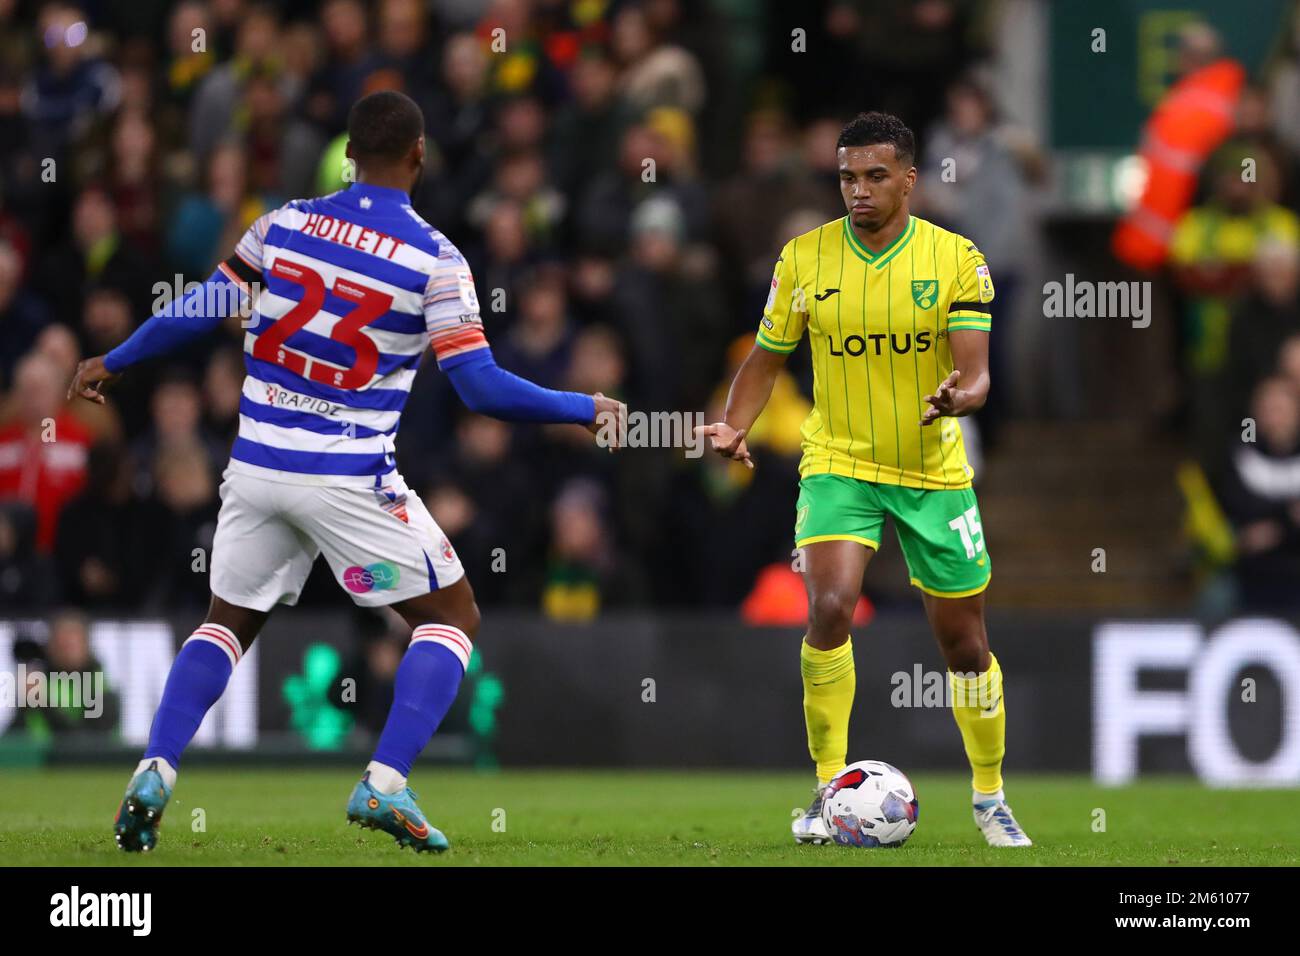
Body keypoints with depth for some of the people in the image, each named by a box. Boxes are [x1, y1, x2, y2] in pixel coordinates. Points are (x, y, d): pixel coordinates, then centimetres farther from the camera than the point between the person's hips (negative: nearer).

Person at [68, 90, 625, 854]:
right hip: (348, 482, -4)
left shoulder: (286, 224, 1)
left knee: (230, 622, 22)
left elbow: (197, 313, 9)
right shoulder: (435, 260, -10)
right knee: (452, 619, 10)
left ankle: (155, 773, 3)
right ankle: (386, 784, -6)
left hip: (257, 467, 4)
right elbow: (482, 388, -12)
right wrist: (585, 410, 2)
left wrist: (113, 363, 25)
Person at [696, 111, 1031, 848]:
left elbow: (975, 371, -14)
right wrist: (736, 426, -11)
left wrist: (959, 396, -37)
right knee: (830, 608, -23)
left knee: (964, 642, 7)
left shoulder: (957, 260, -8)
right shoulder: (805, 258, -4)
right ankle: (830, 787, -11)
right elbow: (768, 359, 6)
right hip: (838, 463, 0)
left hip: (934, 470, 0)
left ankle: (991, 798, 27)